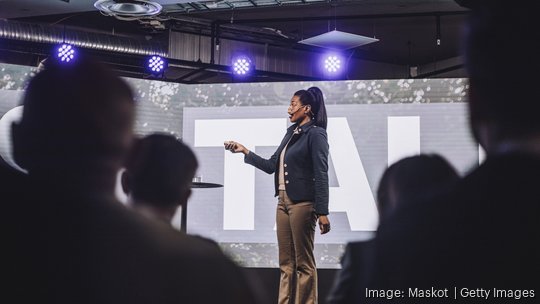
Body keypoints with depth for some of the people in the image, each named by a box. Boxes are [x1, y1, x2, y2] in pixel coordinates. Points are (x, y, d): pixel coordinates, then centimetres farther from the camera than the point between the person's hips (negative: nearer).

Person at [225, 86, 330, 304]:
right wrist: (245, 151, 14)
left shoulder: (316, 134, -8)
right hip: (283, 202, 8)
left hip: (302, 203, -8)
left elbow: (321, 175, -14)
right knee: (286, 262, 9)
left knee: (303, 263, -2)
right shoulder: (291, 133, 16)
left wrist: (322, 212, -18)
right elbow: (271, 166, 19)